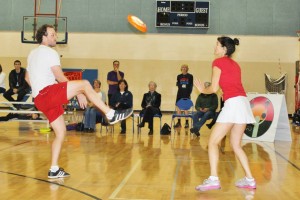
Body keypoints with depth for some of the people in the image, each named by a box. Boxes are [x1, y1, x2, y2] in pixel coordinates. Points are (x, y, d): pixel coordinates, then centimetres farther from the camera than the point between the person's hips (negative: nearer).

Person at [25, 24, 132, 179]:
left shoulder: (33, 54, 24)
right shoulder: (49, 52, -5)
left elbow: (27, 78, 31)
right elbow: (61, 78, -11)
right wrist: (79, 94, -6)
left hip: (40, 99, 10)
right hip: (47, 93, -10)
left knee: (61, 133, 10)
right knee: (84, 84, -19)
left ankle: (54, 170, 10)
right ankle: (111, 115, -24)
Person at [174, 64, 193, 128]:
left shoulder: (190, 76, -1)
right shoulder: (179, 76, 7)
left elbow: (191, 86, 0)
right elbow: (177, 85, 12)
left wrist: (189, 94, -5)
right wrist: (177, 84, -9)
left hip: (187, 94, -3)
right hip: (180, 94, 3)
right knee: (178, 107, 2)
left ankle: (187, 122, 7)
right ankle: (179, 122, 12)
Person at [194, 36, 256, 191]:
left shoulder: (218, 62, 1)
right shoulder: (234, 64, 23)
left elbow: (214, 88, -2)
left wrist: (203, 90, 16)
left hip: (233, 103, -8)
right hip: (244, 103, 8)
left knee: (213, 142, -5)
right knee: (236, 145, 16)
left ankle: (213, 179, -14)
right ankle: (250, 180, 15)